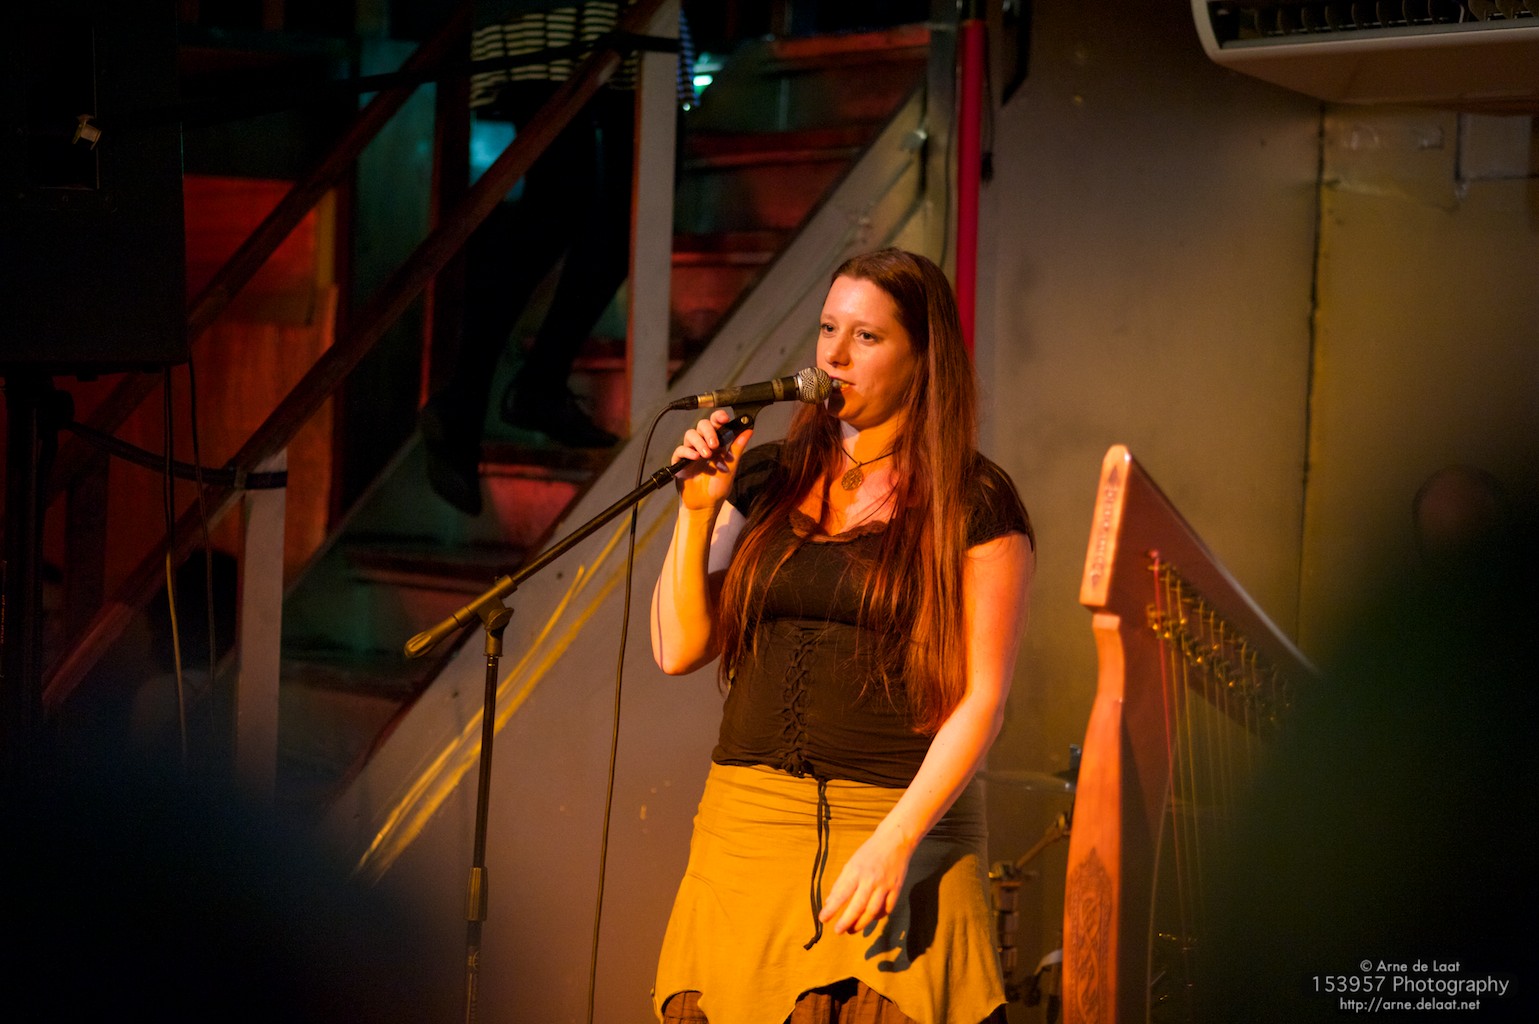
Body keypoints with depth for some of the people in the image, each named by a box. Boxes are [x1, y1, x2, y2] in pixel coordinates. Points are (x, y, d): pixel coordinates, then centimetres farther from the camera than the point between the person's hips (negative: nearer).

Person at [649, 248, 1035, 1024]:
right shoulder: (769, 479, 10)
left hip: (900, 822, -4)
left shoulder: (974, 503, -2)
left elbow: (982, 698, -7)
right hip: (747, 821, 4)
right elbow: (679, 650, 8)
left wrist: (895, 844, -16)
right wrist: (698, 512, -4)